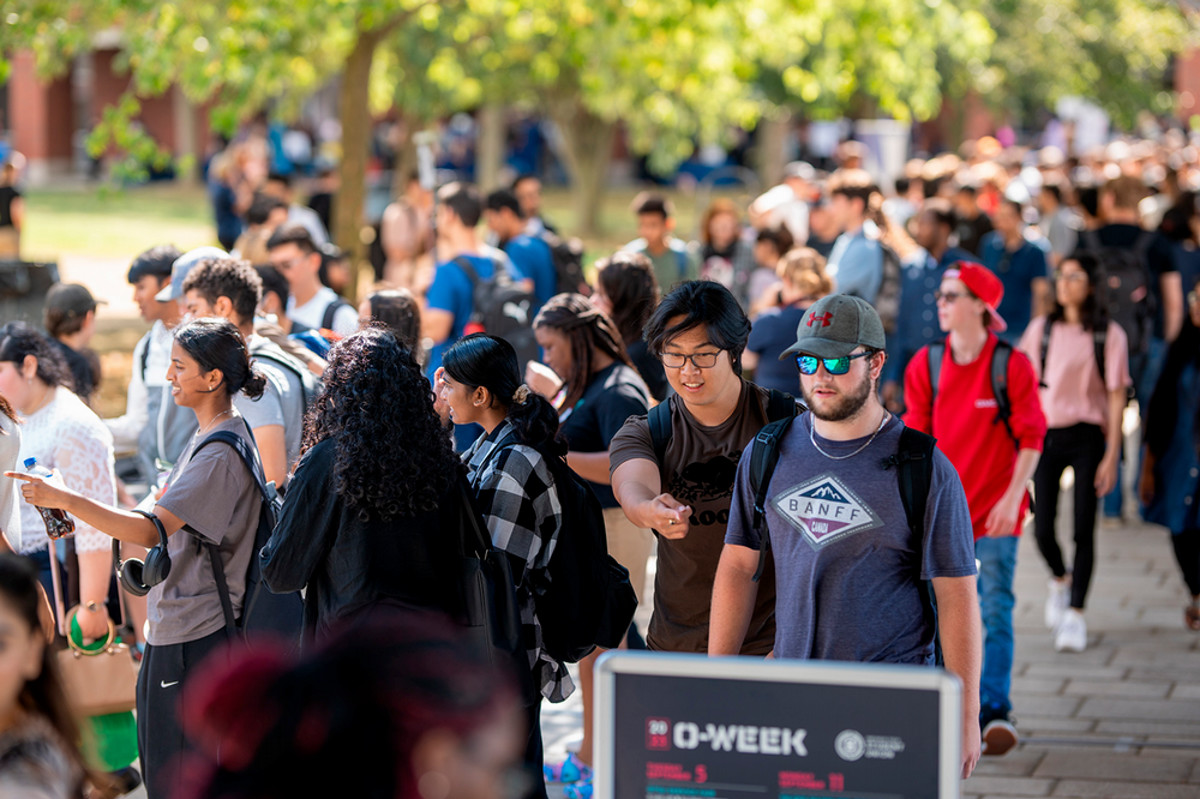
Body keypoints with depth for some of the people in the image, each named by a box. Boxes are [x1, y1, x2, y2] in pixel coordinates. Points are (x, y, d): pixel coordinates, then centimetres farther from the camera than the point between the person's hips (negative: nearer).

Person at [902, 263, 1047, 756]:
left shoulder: (1012, 365, -6)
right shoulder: (925, 365, 3)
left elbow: (1031, 437, -5)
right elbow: (916, 437, 6)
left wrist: (1012, 497, -13)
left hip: (996, 509, -3)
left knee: (995, 611, -9)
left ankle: (994, 711, -9)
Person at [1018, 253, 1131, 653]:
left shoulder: (1109, 335, -2)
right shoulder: (1041, 328, 6)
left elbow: (1116, 397, -3)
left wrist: (1112, 455, -8)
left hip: (1087, 436, -2)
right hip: (1045, 433, 2)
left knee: (1083, 528, -4)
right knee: (1043, 528, -1)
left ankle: (1076, 613, 7)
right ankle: (1060, 579, 32)